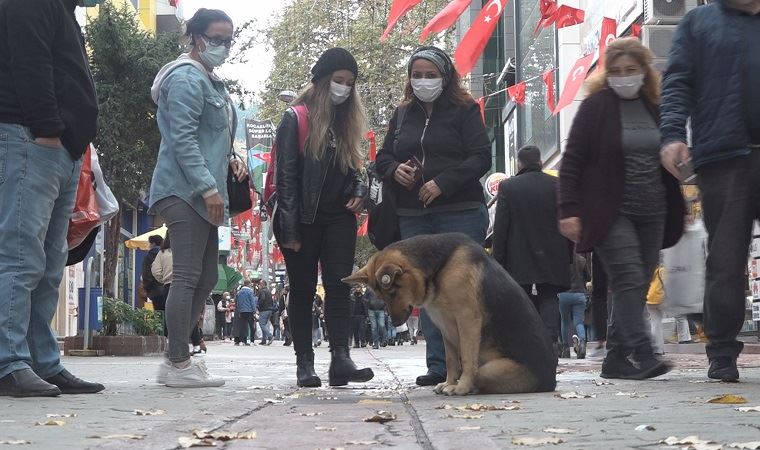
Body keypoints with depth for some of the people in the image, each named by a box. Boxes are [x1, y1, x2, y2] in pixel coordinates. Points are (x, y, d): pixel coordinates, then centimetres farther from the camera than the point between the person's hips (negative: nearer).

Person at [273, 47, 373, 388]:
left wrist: (359, 190, 0)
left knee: (339, 286, -7)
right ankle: (304, 363, 6)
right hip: (304, 219, -4)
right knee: (303, 291, 3)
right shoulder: (296, 119, -4)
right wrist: (289, 229, -15)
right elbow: (285, 176, -9)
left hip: (338, 218, 5)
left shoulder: (347, 120, 14)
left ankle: (340, 358, -13)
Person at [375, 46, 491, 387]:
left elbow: (481, 158, -7)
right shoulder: (402, 115, 16)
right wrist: (395, 170, -3)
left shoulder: (464, 111, 1)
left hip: (460, 214, -5)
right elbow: (383, 157, 20)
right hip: (413, 216, 5)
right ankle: (438, 366, 9)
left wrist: (443, 183, -17)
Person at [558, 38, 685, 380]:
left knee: (638, 286, 5)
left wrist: (675, 210, 18)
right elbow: (571, 161, -4)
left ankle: (616, 358, 12)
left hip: (651, 214, 5)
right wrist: (569, 210, -12)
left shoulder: (656, 107, 12)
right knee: (628, 280, -16)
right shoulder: (595, 106, -2)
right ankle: (642, 355, -19)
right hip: (610, 213, -5)